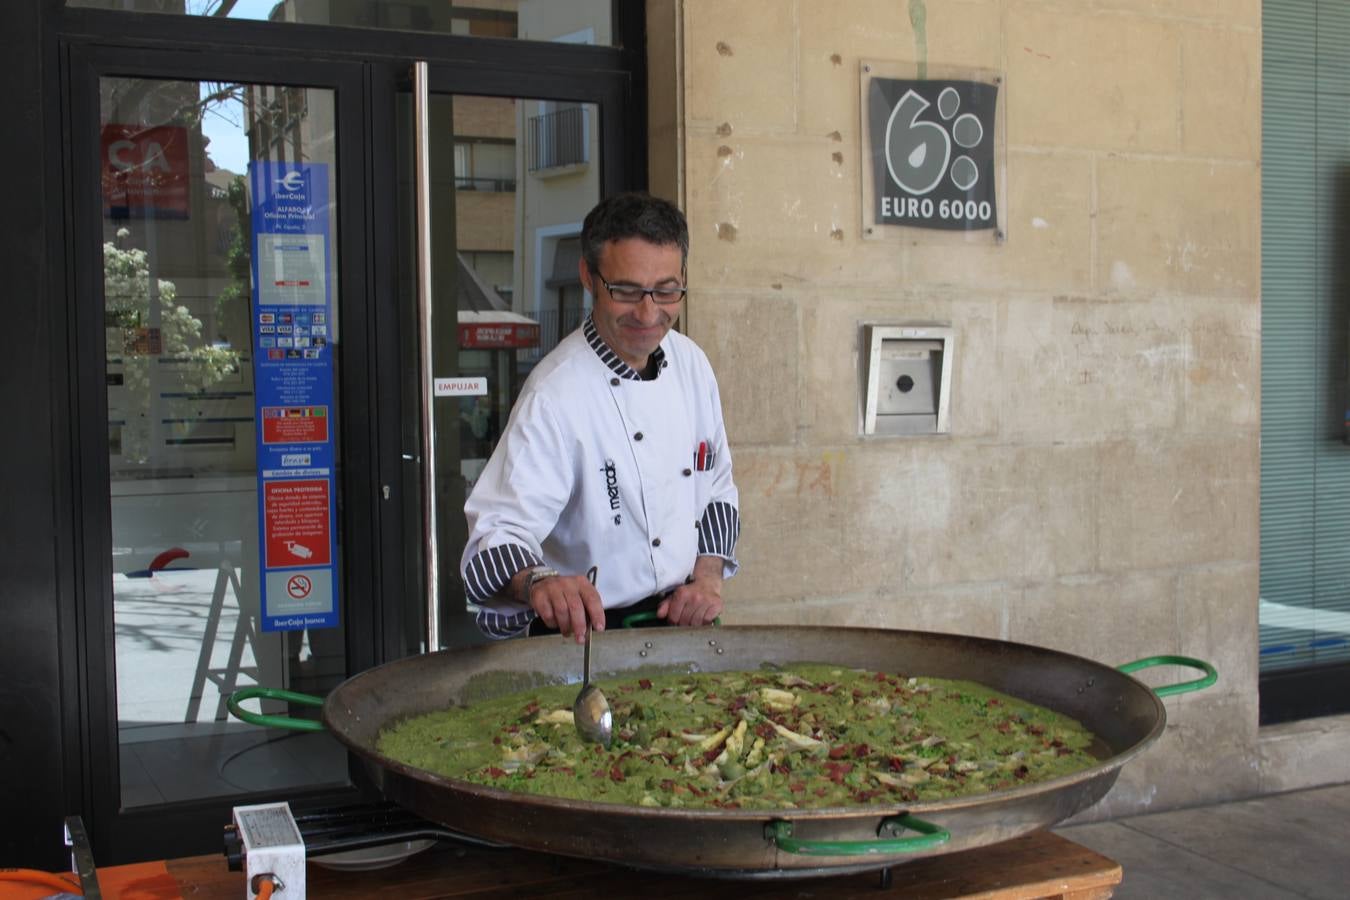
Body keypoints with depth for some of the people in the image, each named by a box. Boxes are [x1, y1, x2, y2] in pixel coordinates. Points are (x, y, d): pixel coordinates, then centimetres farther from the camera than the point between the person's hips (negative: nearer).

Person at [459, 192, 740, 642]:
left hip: (686, 623, 4)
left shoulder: (690, 361, 2)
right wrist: (537, 583, -45)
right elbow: (499, 533, -25)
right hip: (588, 635, -4)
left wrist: (708, 577, -1)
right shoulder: (555, 395, -19)